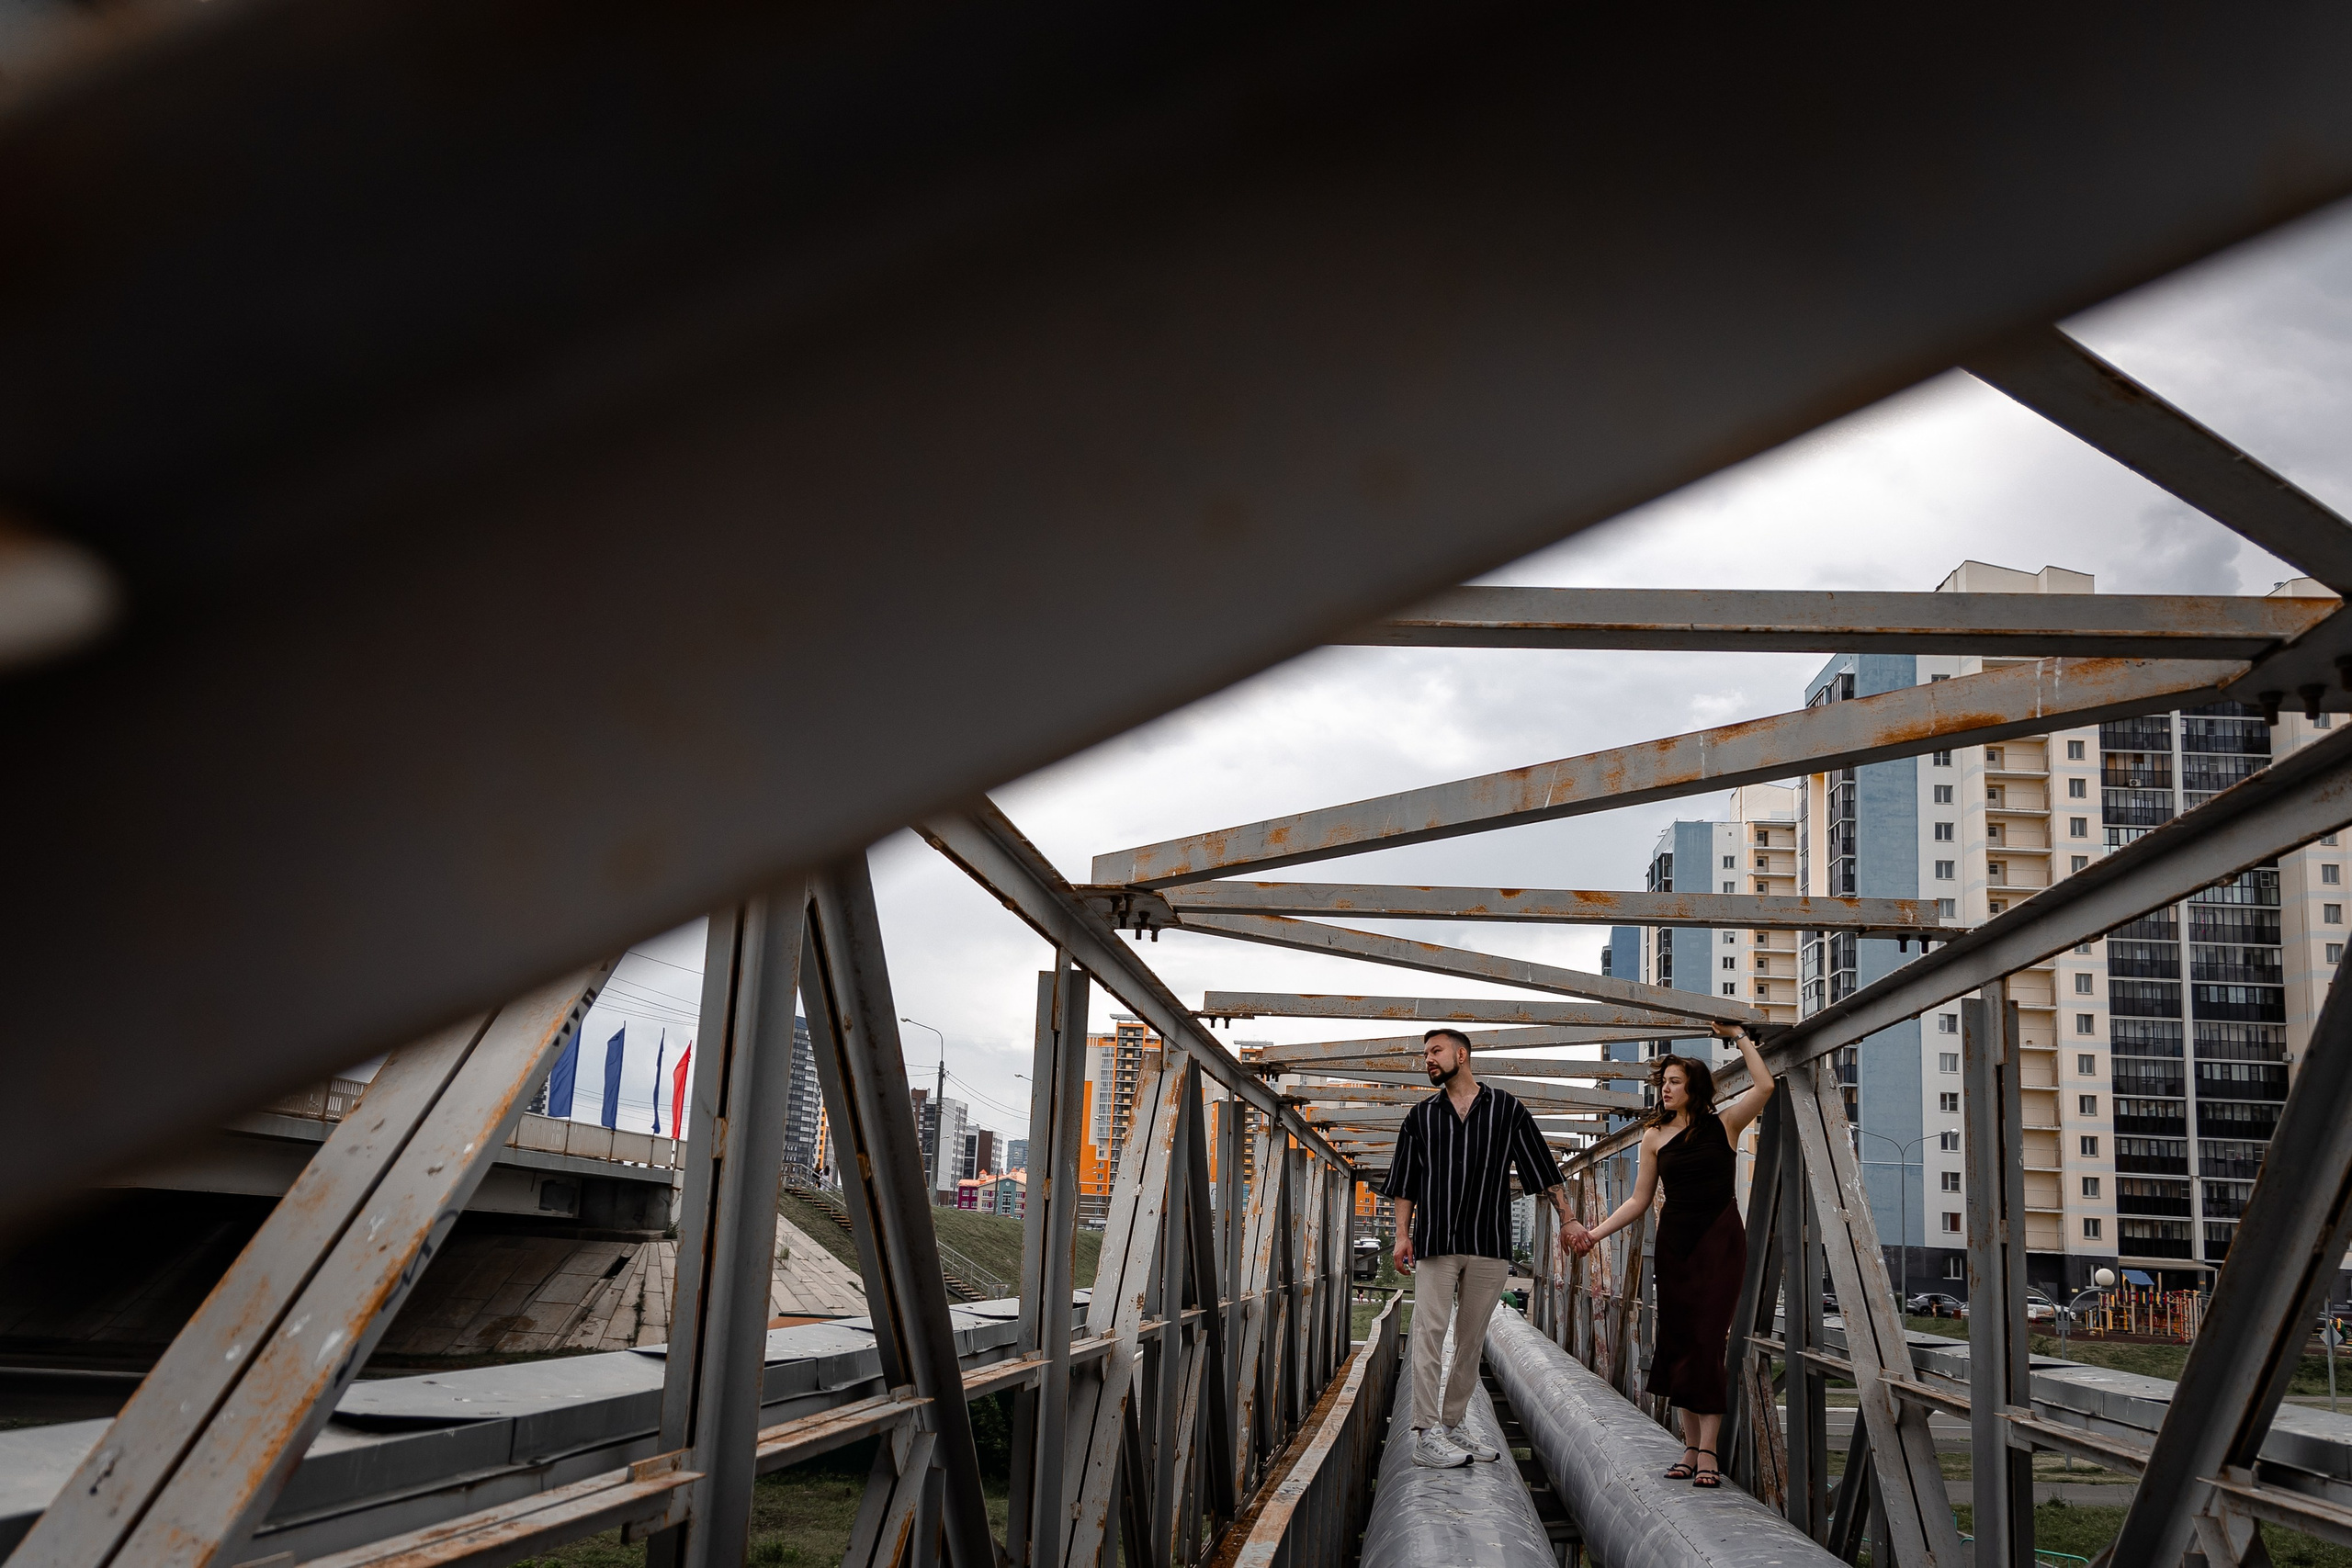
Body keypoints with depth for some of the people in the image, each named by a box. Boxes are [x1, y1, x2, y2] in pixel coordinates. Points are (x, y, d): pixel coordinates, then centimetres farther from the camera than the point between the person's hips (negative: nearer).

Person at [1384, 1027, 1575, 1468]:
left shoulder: (1507, 1109, 8)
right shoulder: (1420, 1116, 11)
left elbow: (1543, 1169, 9)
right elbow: (1404, 1183, 12)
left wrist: (1566, 1219, 3)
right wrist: (1402, 1235, 2)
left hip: (1489, 1244, 1)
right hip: (1435, 1242, 0)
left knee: (1472, 1339, 6)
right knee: (1430, 1332, -8)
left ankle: (1452, 1426, 15)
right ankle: (1426, 1435, -9)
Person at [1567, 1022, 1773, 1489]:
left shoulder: (1724, 1123, 1)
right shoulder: (1655, 1136, 8)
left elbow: (1764, 1087, -13)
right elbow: (1639, 1200, 8)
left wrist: (1739, 1036, -6)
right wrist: (1595, 1232, -1)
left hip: (1720, 1240, -3)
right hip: (1675, 1241, 3)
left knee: (1707, 1339, -9)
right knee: (1679, 1340, 2)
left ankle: (1708, 1450, -7)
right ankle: (1690, 1446, 9)